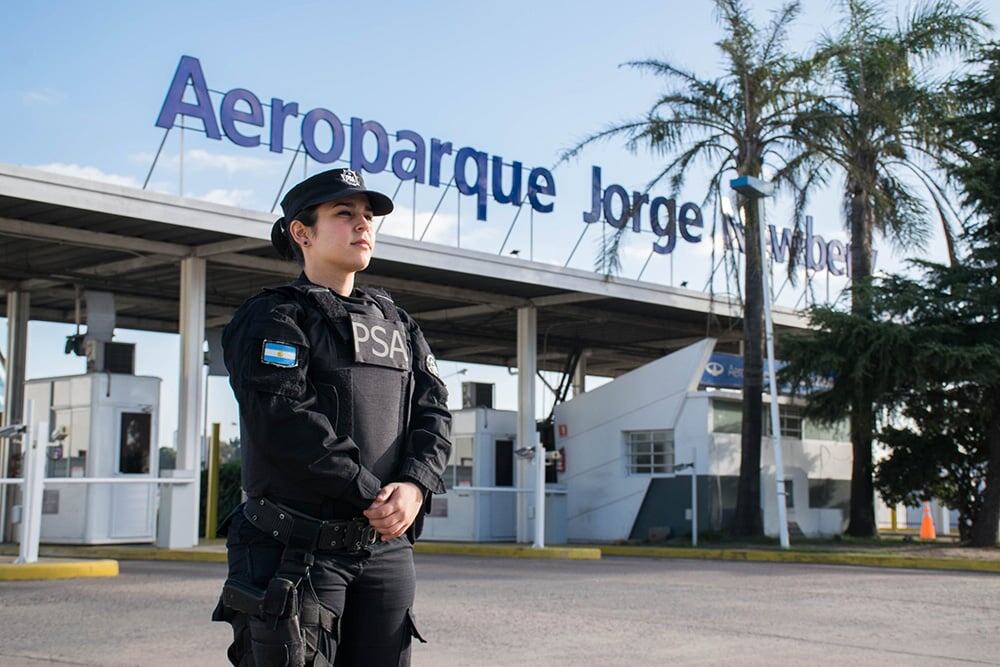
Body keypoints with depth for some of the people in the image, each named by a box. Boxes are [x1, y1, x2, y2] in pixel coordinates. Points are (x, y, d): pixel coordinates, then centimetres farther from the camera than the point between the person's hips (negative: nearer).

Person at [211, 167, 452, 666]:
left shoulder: (398, 324, 18)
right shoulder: (273, 318, -3)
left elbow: (433, 411, 7)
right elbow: (286, 423, -16)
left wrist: (416, 486, -12)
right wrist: (372, 498, -17)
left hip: (386, 547, 6)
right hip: (297, 550, -6)